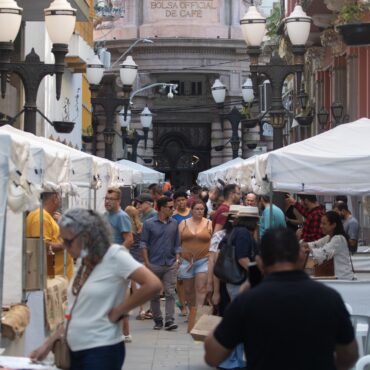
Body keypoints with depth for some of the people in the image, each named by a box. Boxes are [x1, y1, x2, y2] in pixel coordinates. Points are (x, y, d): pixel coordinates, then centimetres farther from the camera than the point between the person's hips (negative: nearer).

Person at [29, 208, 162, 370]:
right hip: (76, 350, 8)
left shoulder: (114, 255, -12)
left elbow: (153, 285, -22)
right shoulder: (84, 263, 11)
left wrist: (117, 311, -14)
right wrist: (49, 343, 12)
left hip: (101, 351, -8)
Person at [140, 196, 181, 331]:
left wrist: (177, 259, 2)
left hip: (170, 264, 2)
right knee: (154, 294, 6)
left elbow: (177, 243, 13)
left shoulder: (174, 223, 7)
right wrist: (146, 262, -6)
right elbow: (144, 243, -1)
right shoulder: (149, 224, -3)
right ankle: (158, 320, 16)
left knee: (170, 293, -7)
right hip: (154, 264, -2)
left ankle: (169, 320, -8)